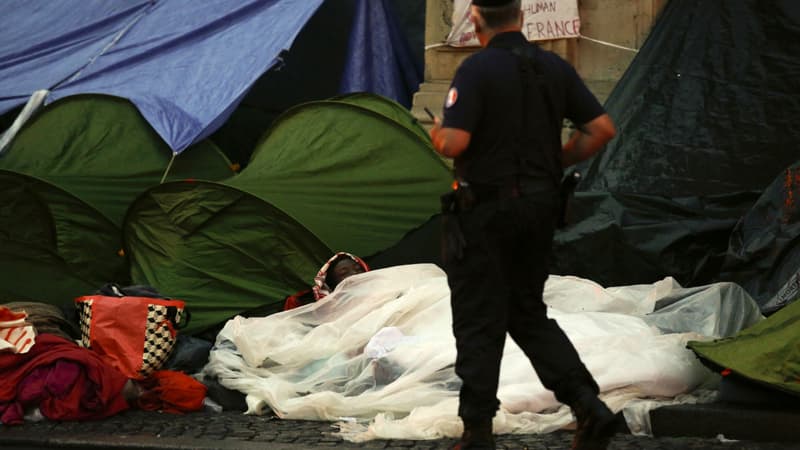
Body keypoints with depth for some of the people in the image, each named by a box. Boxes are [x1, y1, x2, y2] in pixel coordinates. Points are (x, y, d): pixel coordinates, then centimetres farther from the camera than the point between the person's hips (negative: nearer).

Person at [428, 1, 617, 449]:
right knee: (529, 314, 18)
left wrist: (436, 132, 1)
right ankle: (590, 407, 6)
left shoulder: (477, 69, -14)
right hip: (540, 208, 6)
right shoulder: (556, 68, 4)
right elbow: (603, 128, 4)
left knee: (478, 324, 3)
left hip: (486, 210, -6)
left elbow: (453, 143, -22)